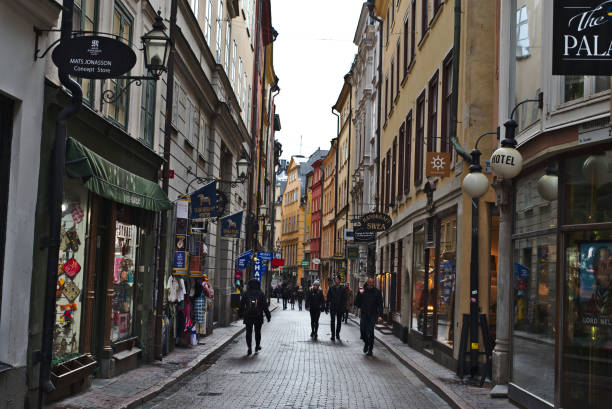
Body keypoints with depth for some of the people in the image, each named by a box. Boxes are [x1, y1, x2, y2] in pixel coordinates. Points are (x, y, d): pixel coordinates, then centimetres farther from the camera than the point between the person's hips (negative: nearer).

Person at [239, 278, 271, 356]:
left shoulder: (245, 294, -3)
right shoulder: (261, 294, -5)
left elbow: (241, 306, 4)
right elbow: (265, 306, -2)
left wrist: (240, 313, 18)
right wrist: (268, 316, 4)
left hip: (248, 317, 0)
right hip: (258, 317, 0)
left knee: (249, 332, 6)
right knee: (257, 332, 16)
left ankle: (249, 348, -4)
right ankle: (257, 347, 24)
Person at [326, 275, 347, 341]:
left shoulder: (342, 288, -1)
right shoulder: (331, 288, 0)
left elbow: (344, 299, -2)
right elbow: (328, 298, 3)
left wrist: (344, 307, -8)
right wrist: (327, 307, -1)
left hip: (340, 308, 1)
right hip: (333, 307, 0)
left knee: (339, 321, 10)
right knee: (332, 321, -2)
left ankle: (337, 334, 24)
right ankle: (333, 335, 2)